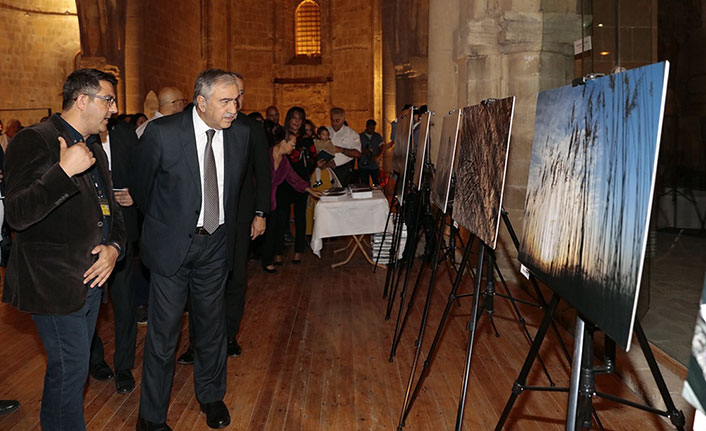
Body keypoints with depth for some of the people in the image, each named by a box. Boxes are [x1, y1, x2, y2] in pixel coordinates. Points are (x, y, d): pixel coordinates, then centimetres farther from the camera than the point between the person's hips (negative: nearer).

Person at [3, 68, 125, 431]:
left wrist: (114, 245, 1)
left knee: (73, 367, 20)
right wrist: (64, 171, -35)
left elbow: (107, 207, 20)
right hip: (54, 283, -9)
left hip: (90, 279, 9)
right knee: (70, 370, 0)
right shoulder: (35, 140, -15)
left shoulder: (94, 147, 13)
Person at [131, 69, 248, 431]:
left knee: (211, 325, 17)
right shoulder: (162, 132, -16)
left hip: (215, 243, 4)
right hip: (172, 244, -3)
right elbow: (140, 184, 0)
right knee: (163, 332, 4)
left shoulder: (240, 133, -3)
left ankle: (211, 395, 39)